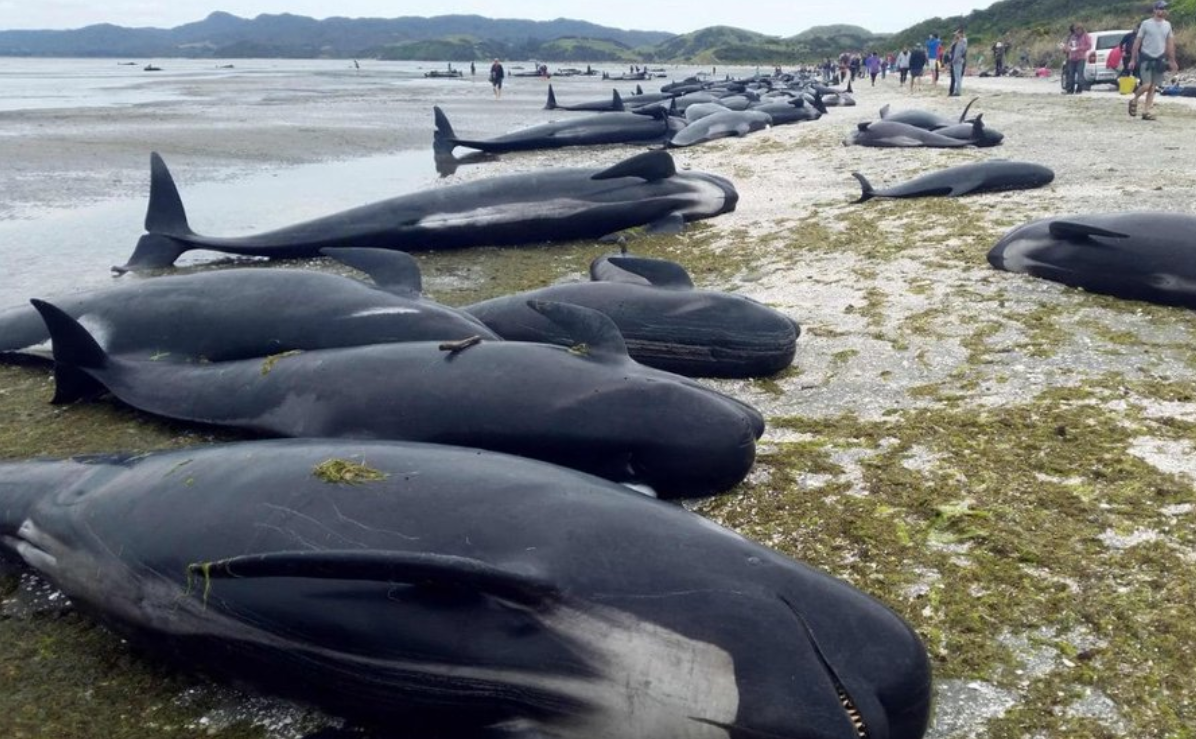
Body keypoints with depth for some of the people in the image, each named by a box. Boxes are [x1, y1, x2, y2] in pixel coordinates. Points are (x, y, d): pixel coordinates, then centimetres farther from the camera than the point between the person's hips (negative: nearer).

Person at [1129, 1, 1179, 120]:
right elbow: (1137, 42, -2)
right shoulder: (1146, 23, -4)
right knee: (1146, 85, -14)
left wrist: (1172, 61, 10)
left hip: (1159, 59, 4)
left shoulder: (1167, 25, 9)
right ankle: (1134, 101, 12)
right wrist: (1133, 59, -6)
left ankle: (1146, 111, 6)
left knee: (1153, 87, 2)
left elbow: (1170, 43, 13)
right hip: (1146, 58, -4)